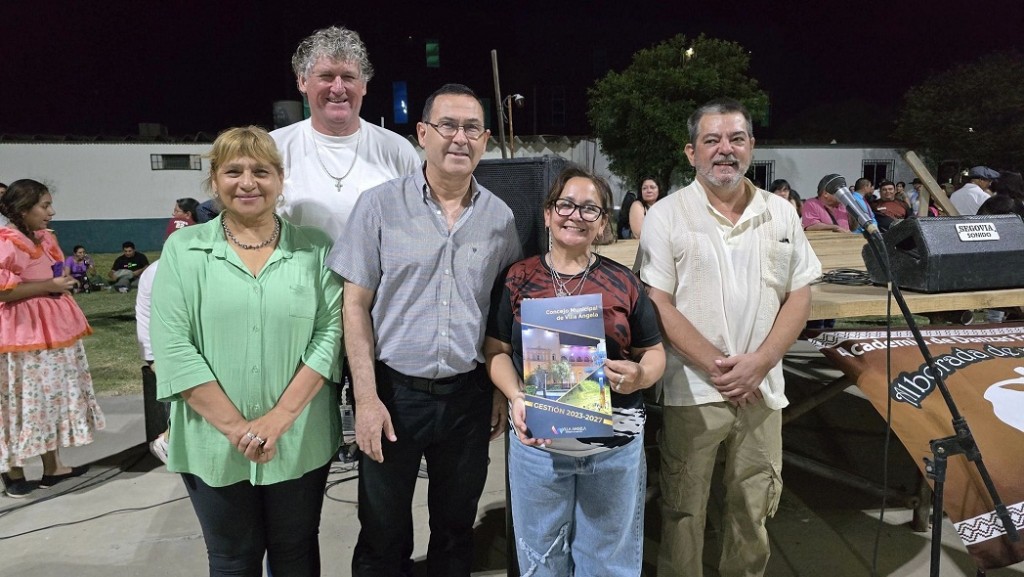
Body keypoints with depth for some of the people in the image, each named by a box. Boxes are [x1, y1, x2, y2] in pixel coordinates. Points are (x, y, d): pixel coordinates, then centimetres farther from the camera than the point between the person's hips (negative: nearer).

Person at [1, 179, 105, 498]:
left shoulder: (44, 237, 11)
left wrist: (65, 278, 8)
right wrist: (50, 285, -21)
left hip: (51, 329, 9)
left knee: (52, 395, 14)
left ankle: (52, 465, 24)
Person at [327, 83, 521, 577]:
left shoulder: (500, 217, 3)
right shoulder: (380, 205, -5)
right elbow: (356, 305, -5)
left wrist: (502, 391, 6)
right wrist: (366, 399, -11)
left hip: (469, 394, 3)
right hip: (394, 390, -2)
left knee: (456, 531, 18)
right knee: (382, 537, 12)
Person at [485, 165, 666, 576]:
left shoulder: (623, 282, 2)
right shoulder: (518, 279, 1)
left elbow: (654, 352, 6)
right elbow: (496, 350, 2)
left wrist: (641, 375, -16)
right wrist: (516, 397, -15)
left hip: (616, 444, 1)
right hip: (537, 441, 0)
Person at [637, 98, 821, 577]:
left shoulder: (781, 214, 7)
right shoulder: (667, 216, -4)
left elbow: (799, 296, 5)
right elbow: (658, 304, -9)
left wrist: (759, 363, -8)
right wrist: (715, 366, -14)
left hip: (762, 387, 4)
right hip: (692, 388, -3)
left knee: (754, 506, 15)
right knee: (683, 510, 8)